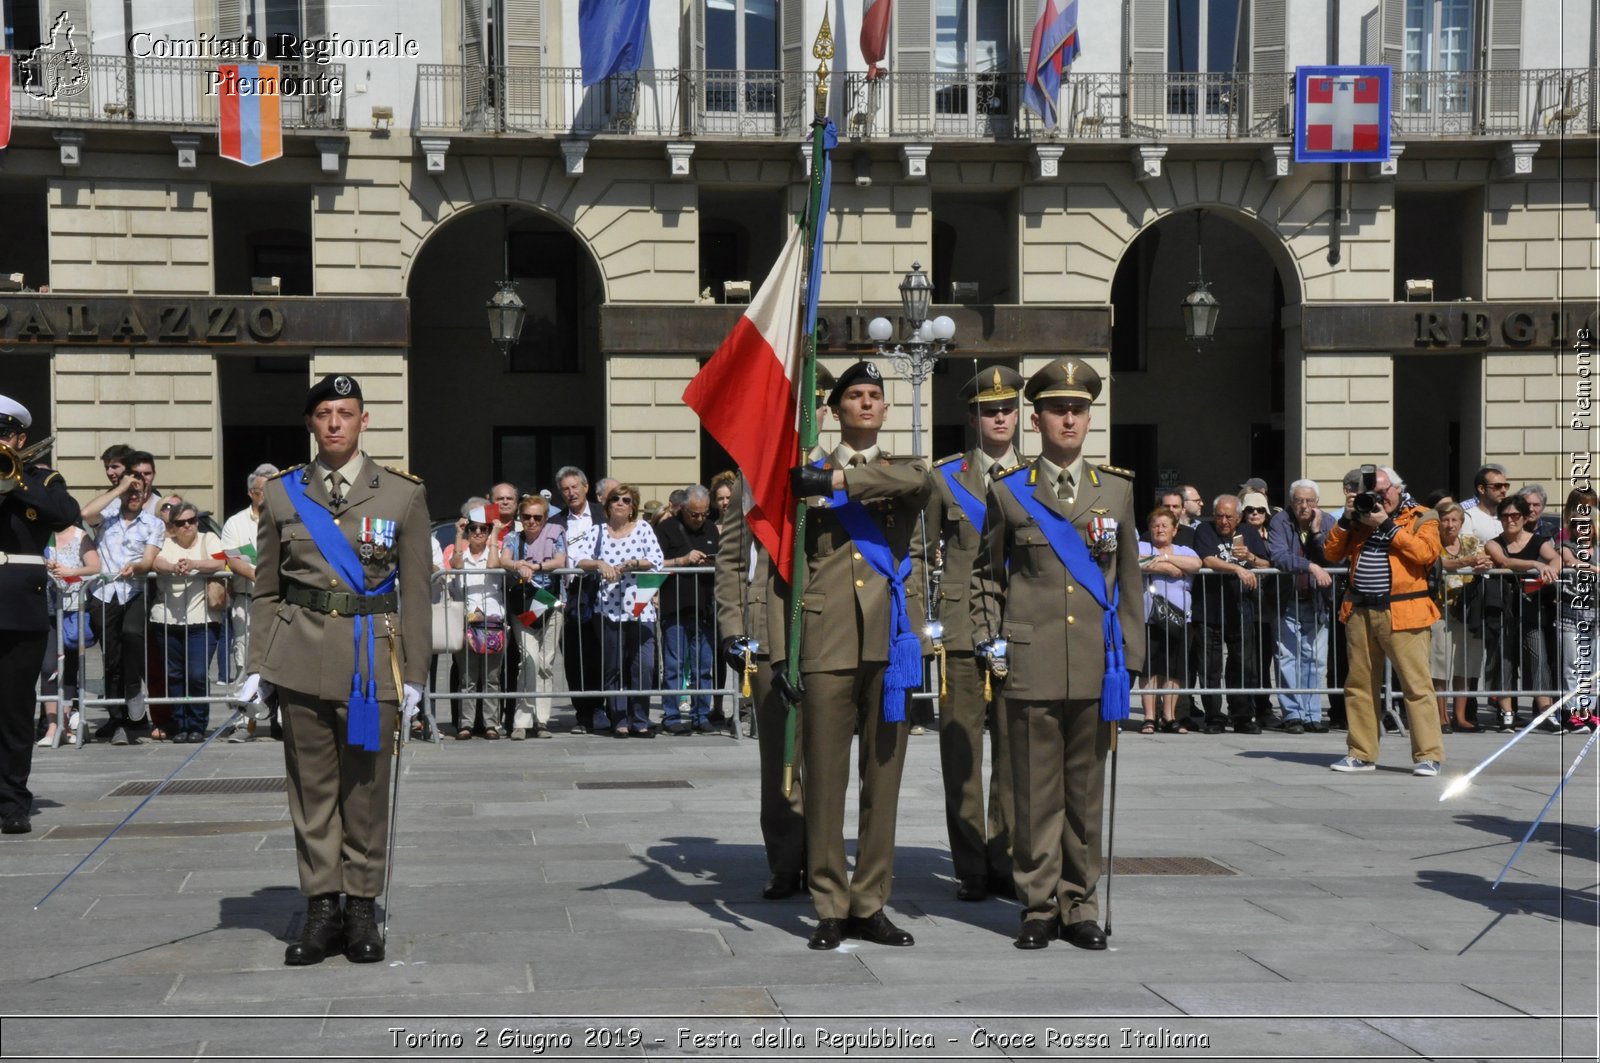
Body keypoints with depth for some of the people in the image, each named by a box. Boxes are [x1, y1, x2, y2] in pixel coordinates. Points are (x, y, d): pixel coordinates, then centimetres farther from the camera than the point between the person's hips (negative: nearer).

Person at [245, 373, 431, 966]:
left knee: (366, 787, 3)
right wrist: (257, 665, 3)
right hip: (301, 654, 1)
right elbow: (266, 589, 10)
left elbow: (415, 591, 4)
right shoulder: (282, 494, 7)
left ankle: (362, 907, 14)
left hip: (372, 656, -1)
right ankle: (322, 908, 13)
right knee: (311, 785, 4)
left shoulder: (403, 494, 4)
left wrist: (415, 674, 0)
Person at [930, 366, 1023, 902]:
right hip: (961, 630, -1)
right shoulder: (944, 477, 8)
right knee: (961, 750, -1)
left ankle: (1006, 862, 12)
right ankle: (971, 868, 7)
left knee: (1013, 749, 2)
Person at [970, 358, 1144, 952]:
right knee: (1035, 794, 2)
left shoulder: (1117, 489, 11)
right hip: (1031, 668, -1)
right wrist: (990, 640, 2)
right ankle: (1038, 908, 11)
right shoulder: (1007, 493, 6)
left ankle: (1080, 907, 15)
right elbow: (986, 574, 13)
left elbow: (1128, 579, 13)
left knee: (1087, 793, 6)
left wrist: (1128, 659, 9)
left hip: (1095, 671, 2)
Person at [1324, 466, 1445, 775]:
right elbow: (1332, 554, 13)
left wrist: (1387, 525, -12)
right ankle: (1362, 753, 16)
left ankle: (1428, 755, -4)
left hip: (1403, 614, -5)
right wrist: (1346, 520, 0)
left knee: (1416, 685, -7)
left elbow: (1427, 553, -15)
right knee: (1359, 685, 9)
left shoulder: (1421, 519, 3)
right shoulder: (1362, 518, 17)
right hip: (1360, 613, 5)